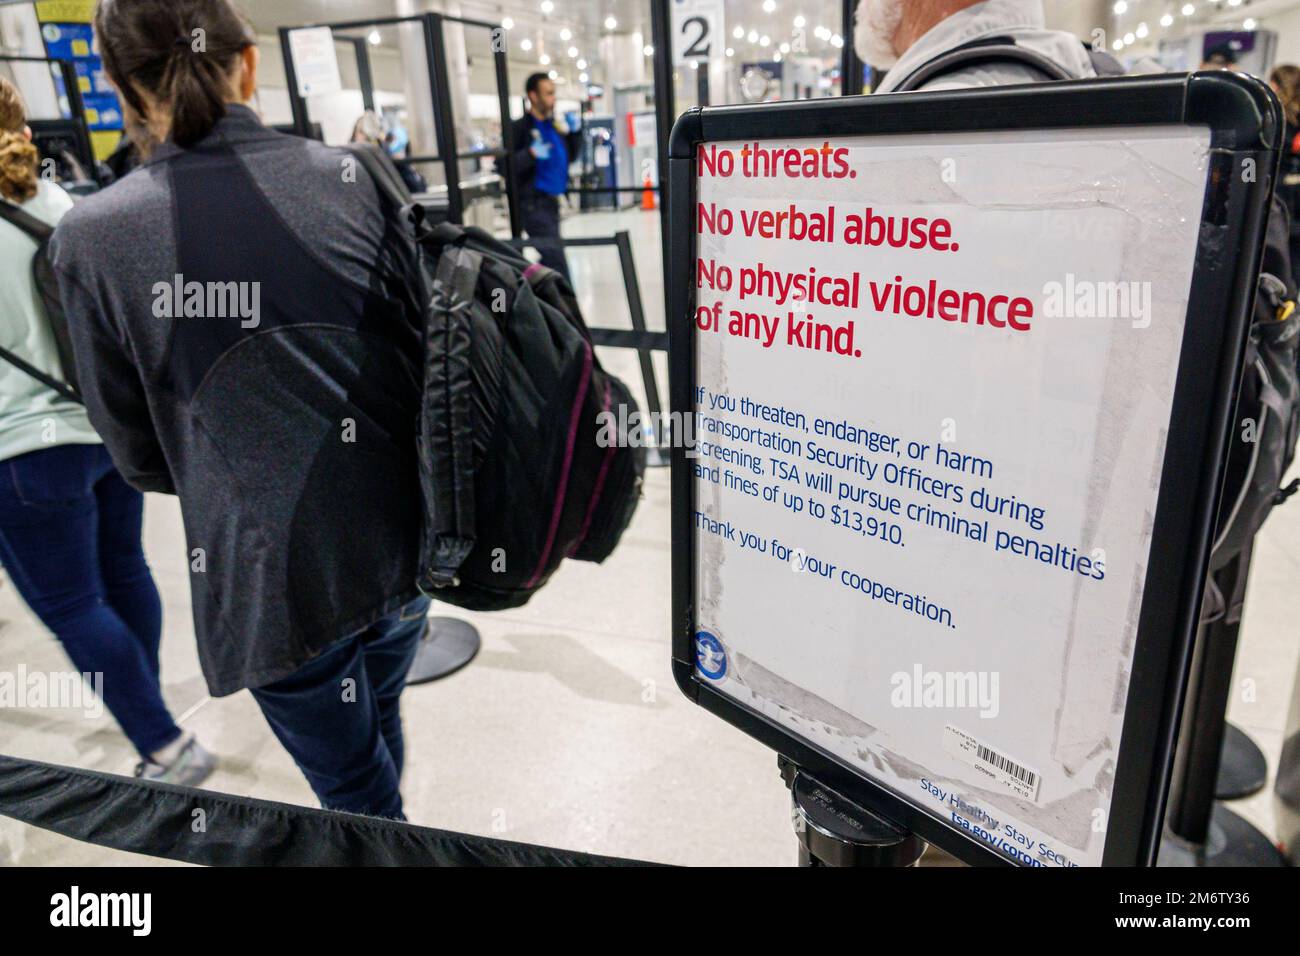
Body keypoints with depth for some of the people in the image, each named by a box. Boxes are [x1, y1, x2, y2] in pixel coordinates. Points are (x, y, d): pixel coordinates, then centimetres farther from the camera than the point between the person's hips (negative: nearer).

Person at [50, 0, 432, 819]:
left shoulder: (93, 238, -10)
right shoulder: (354, 180, -7)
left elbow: (139, 451, 0)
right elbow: (431, 347, -1)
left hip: (270, 574, -3)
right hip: (399, 539, 4)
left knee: (354, 790, 19)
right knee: (379, 718, 32)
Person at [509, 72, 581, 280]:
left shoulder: (555, 124, 13)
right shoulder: (520, 127, -9)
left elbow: (569, 156, 22)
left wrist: (575, 133, 8)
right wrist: (531, 154, -26)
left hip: (551, 199, 8)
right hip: (533, 202, -8)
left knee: (549, 259, 15)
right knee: (556, 262, -11)